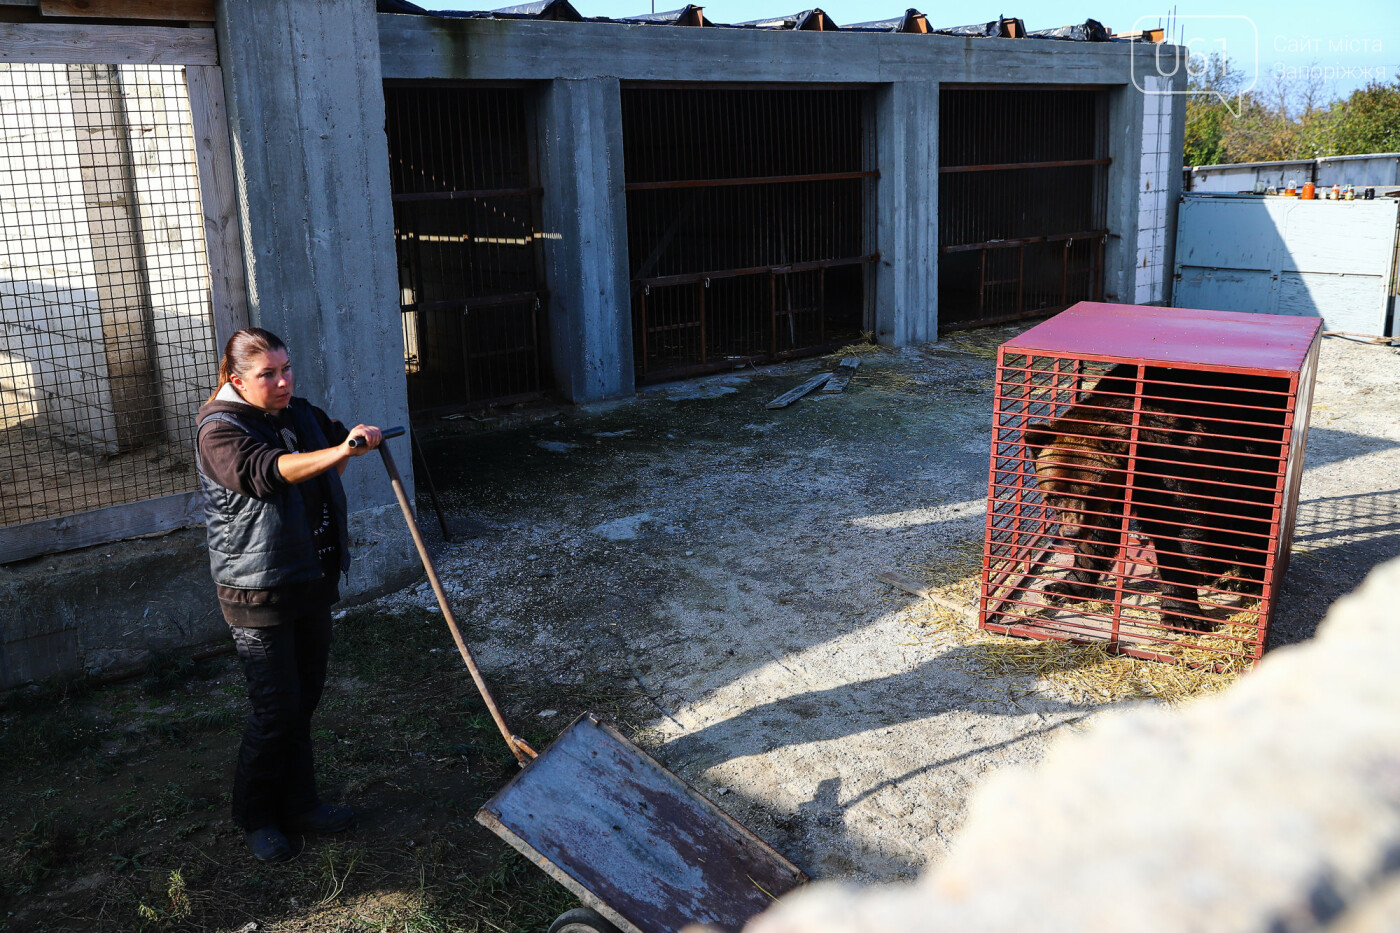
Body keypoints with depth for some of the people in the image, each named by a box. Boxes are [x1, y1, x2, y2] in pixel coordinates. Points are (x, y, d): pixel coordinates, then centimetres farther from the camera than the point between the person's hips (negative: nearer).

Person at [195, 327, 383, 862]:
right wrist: (338, 452, -47)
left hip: (312, 584, 7)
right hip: (258, 595, -7)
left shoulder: (301, 415, 8)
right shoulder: (220, 430, -16)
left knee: (304, 702, 16)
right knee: (276, 711, -1)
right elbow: (264, 471, -34)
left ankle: (298, 806, 31)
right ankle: (255, 818, 20)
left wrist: (357, 438, -12)